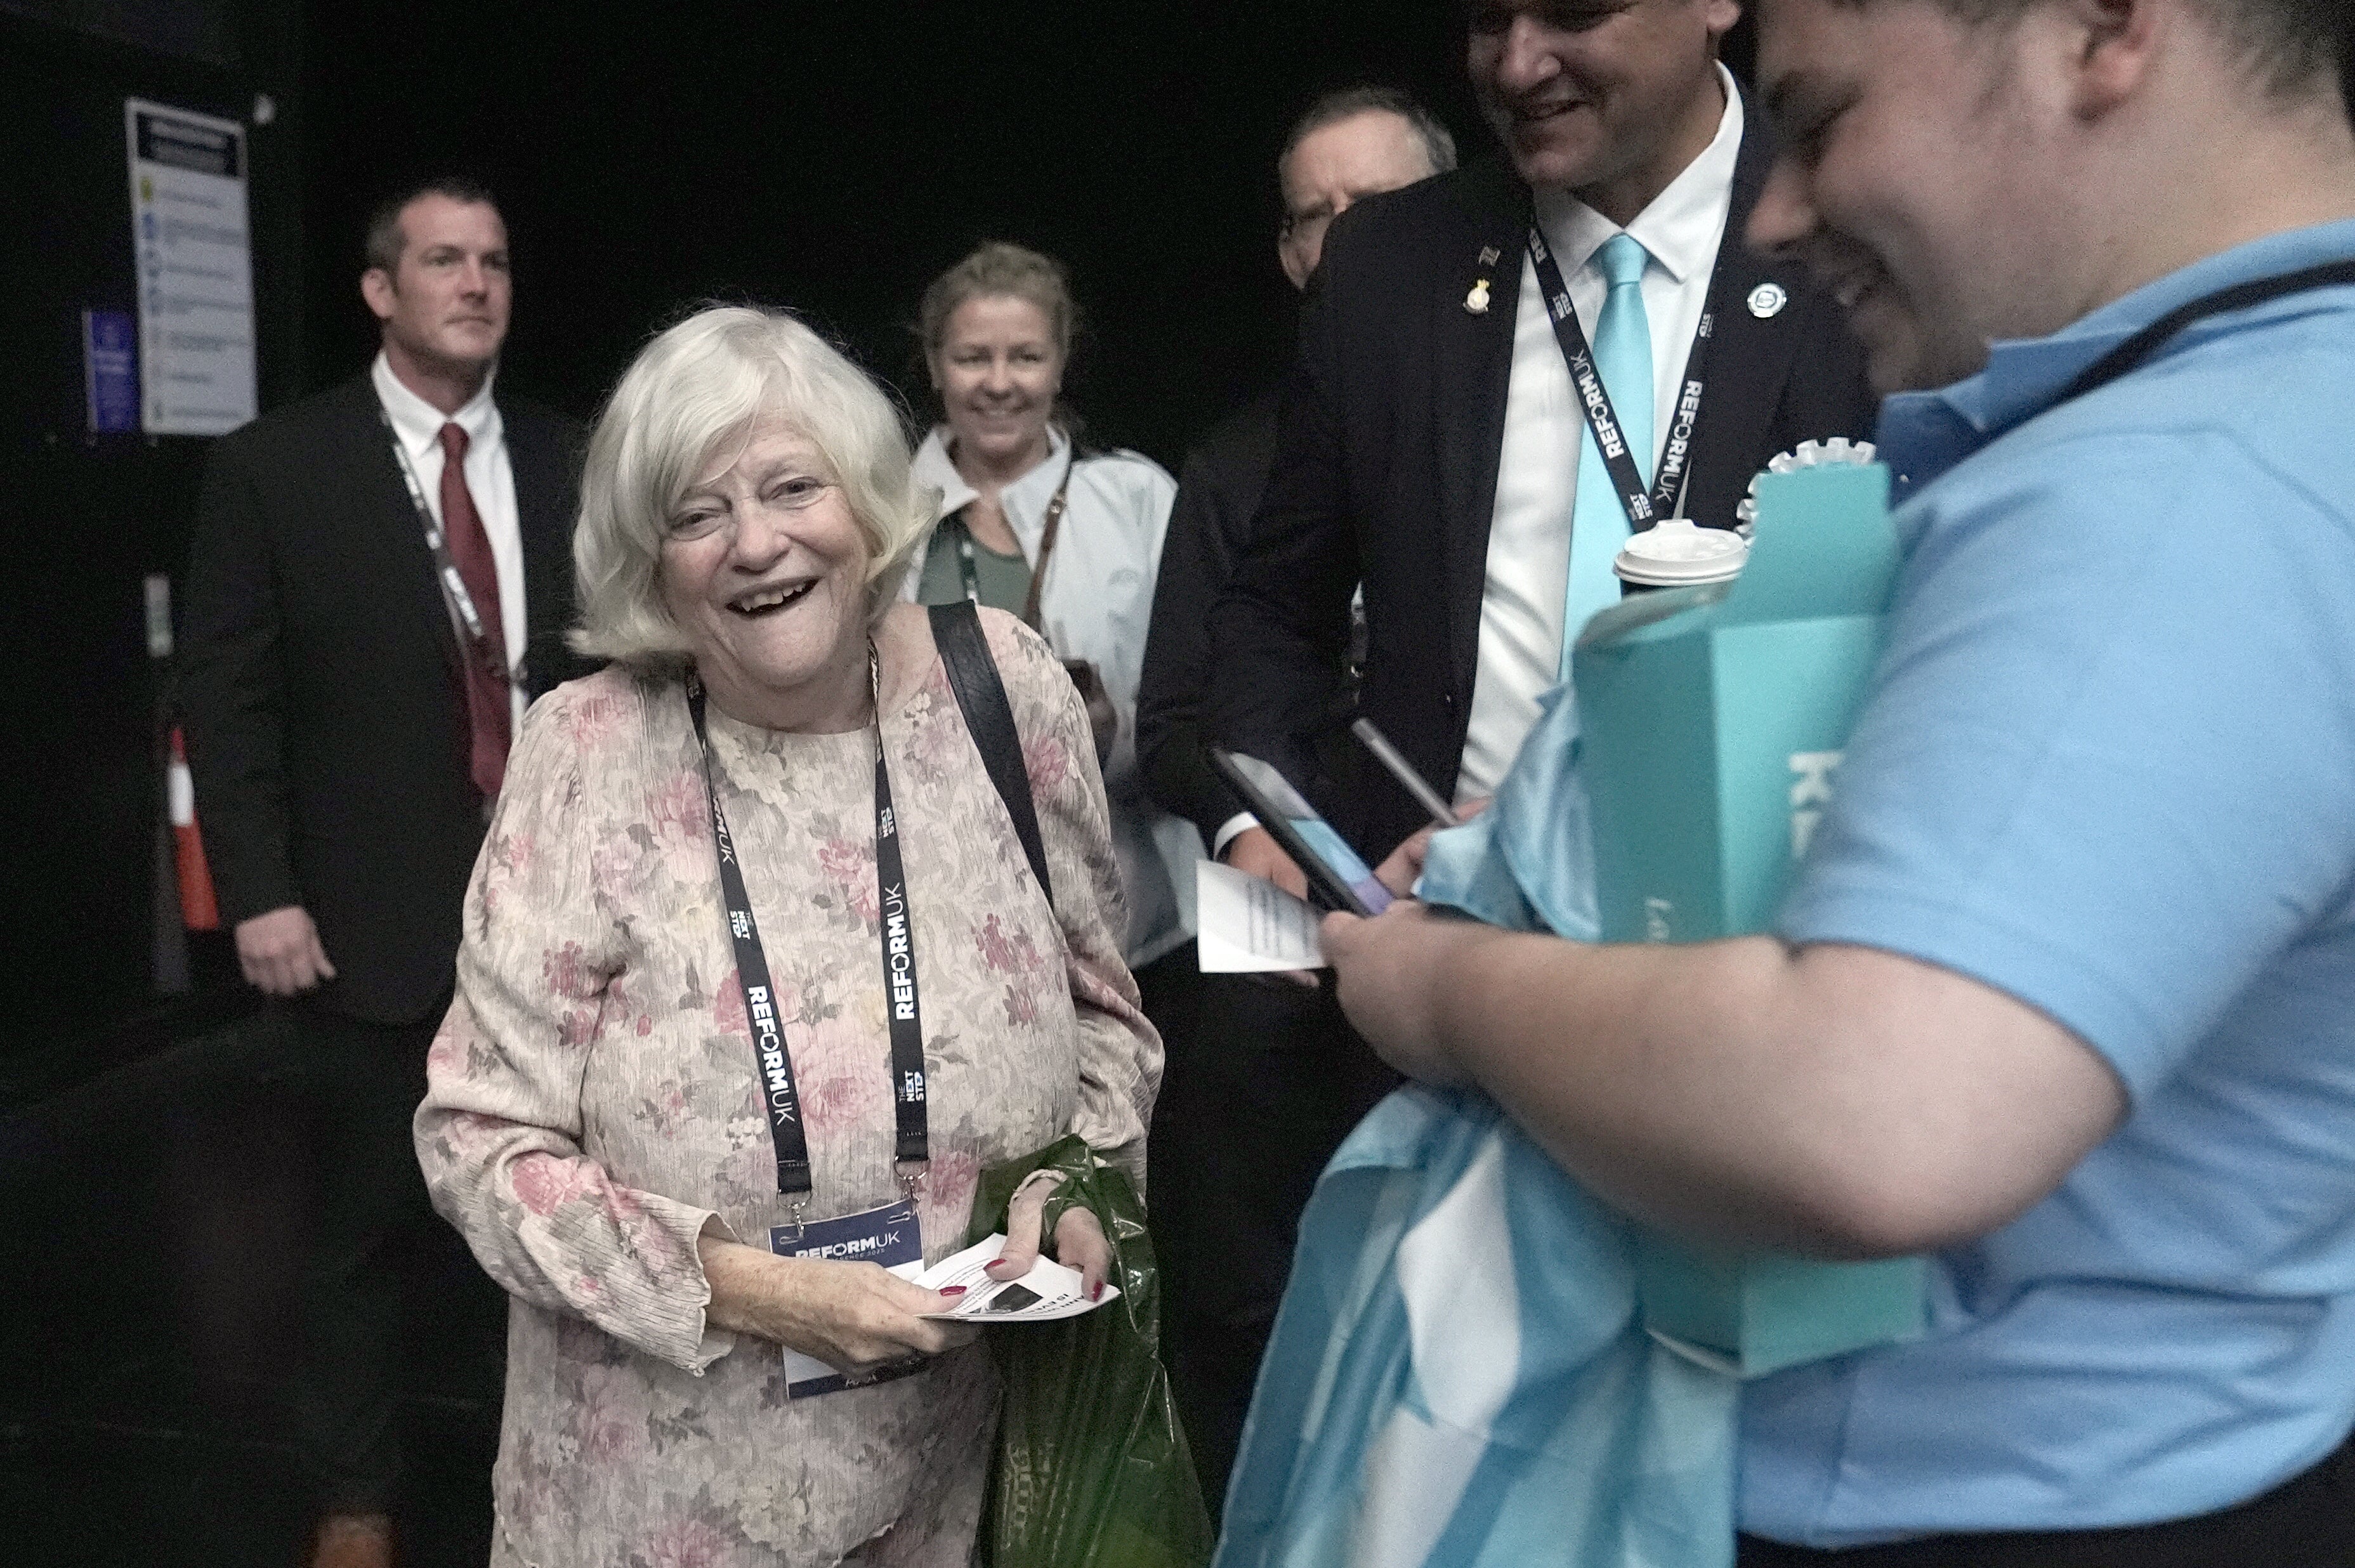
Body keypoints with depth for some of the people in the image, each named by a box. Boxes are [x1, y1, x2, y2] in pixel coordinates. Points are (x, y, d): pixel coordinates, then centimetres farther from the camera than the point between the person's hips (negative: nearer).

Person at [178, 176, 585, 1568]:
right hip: (378, 914, -2)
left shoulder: (571, 462, 6)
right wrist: (259, 893, -11)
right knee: (374, 1217, 11)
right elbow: (228, 698, -4)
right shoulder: (276, 467, -3)